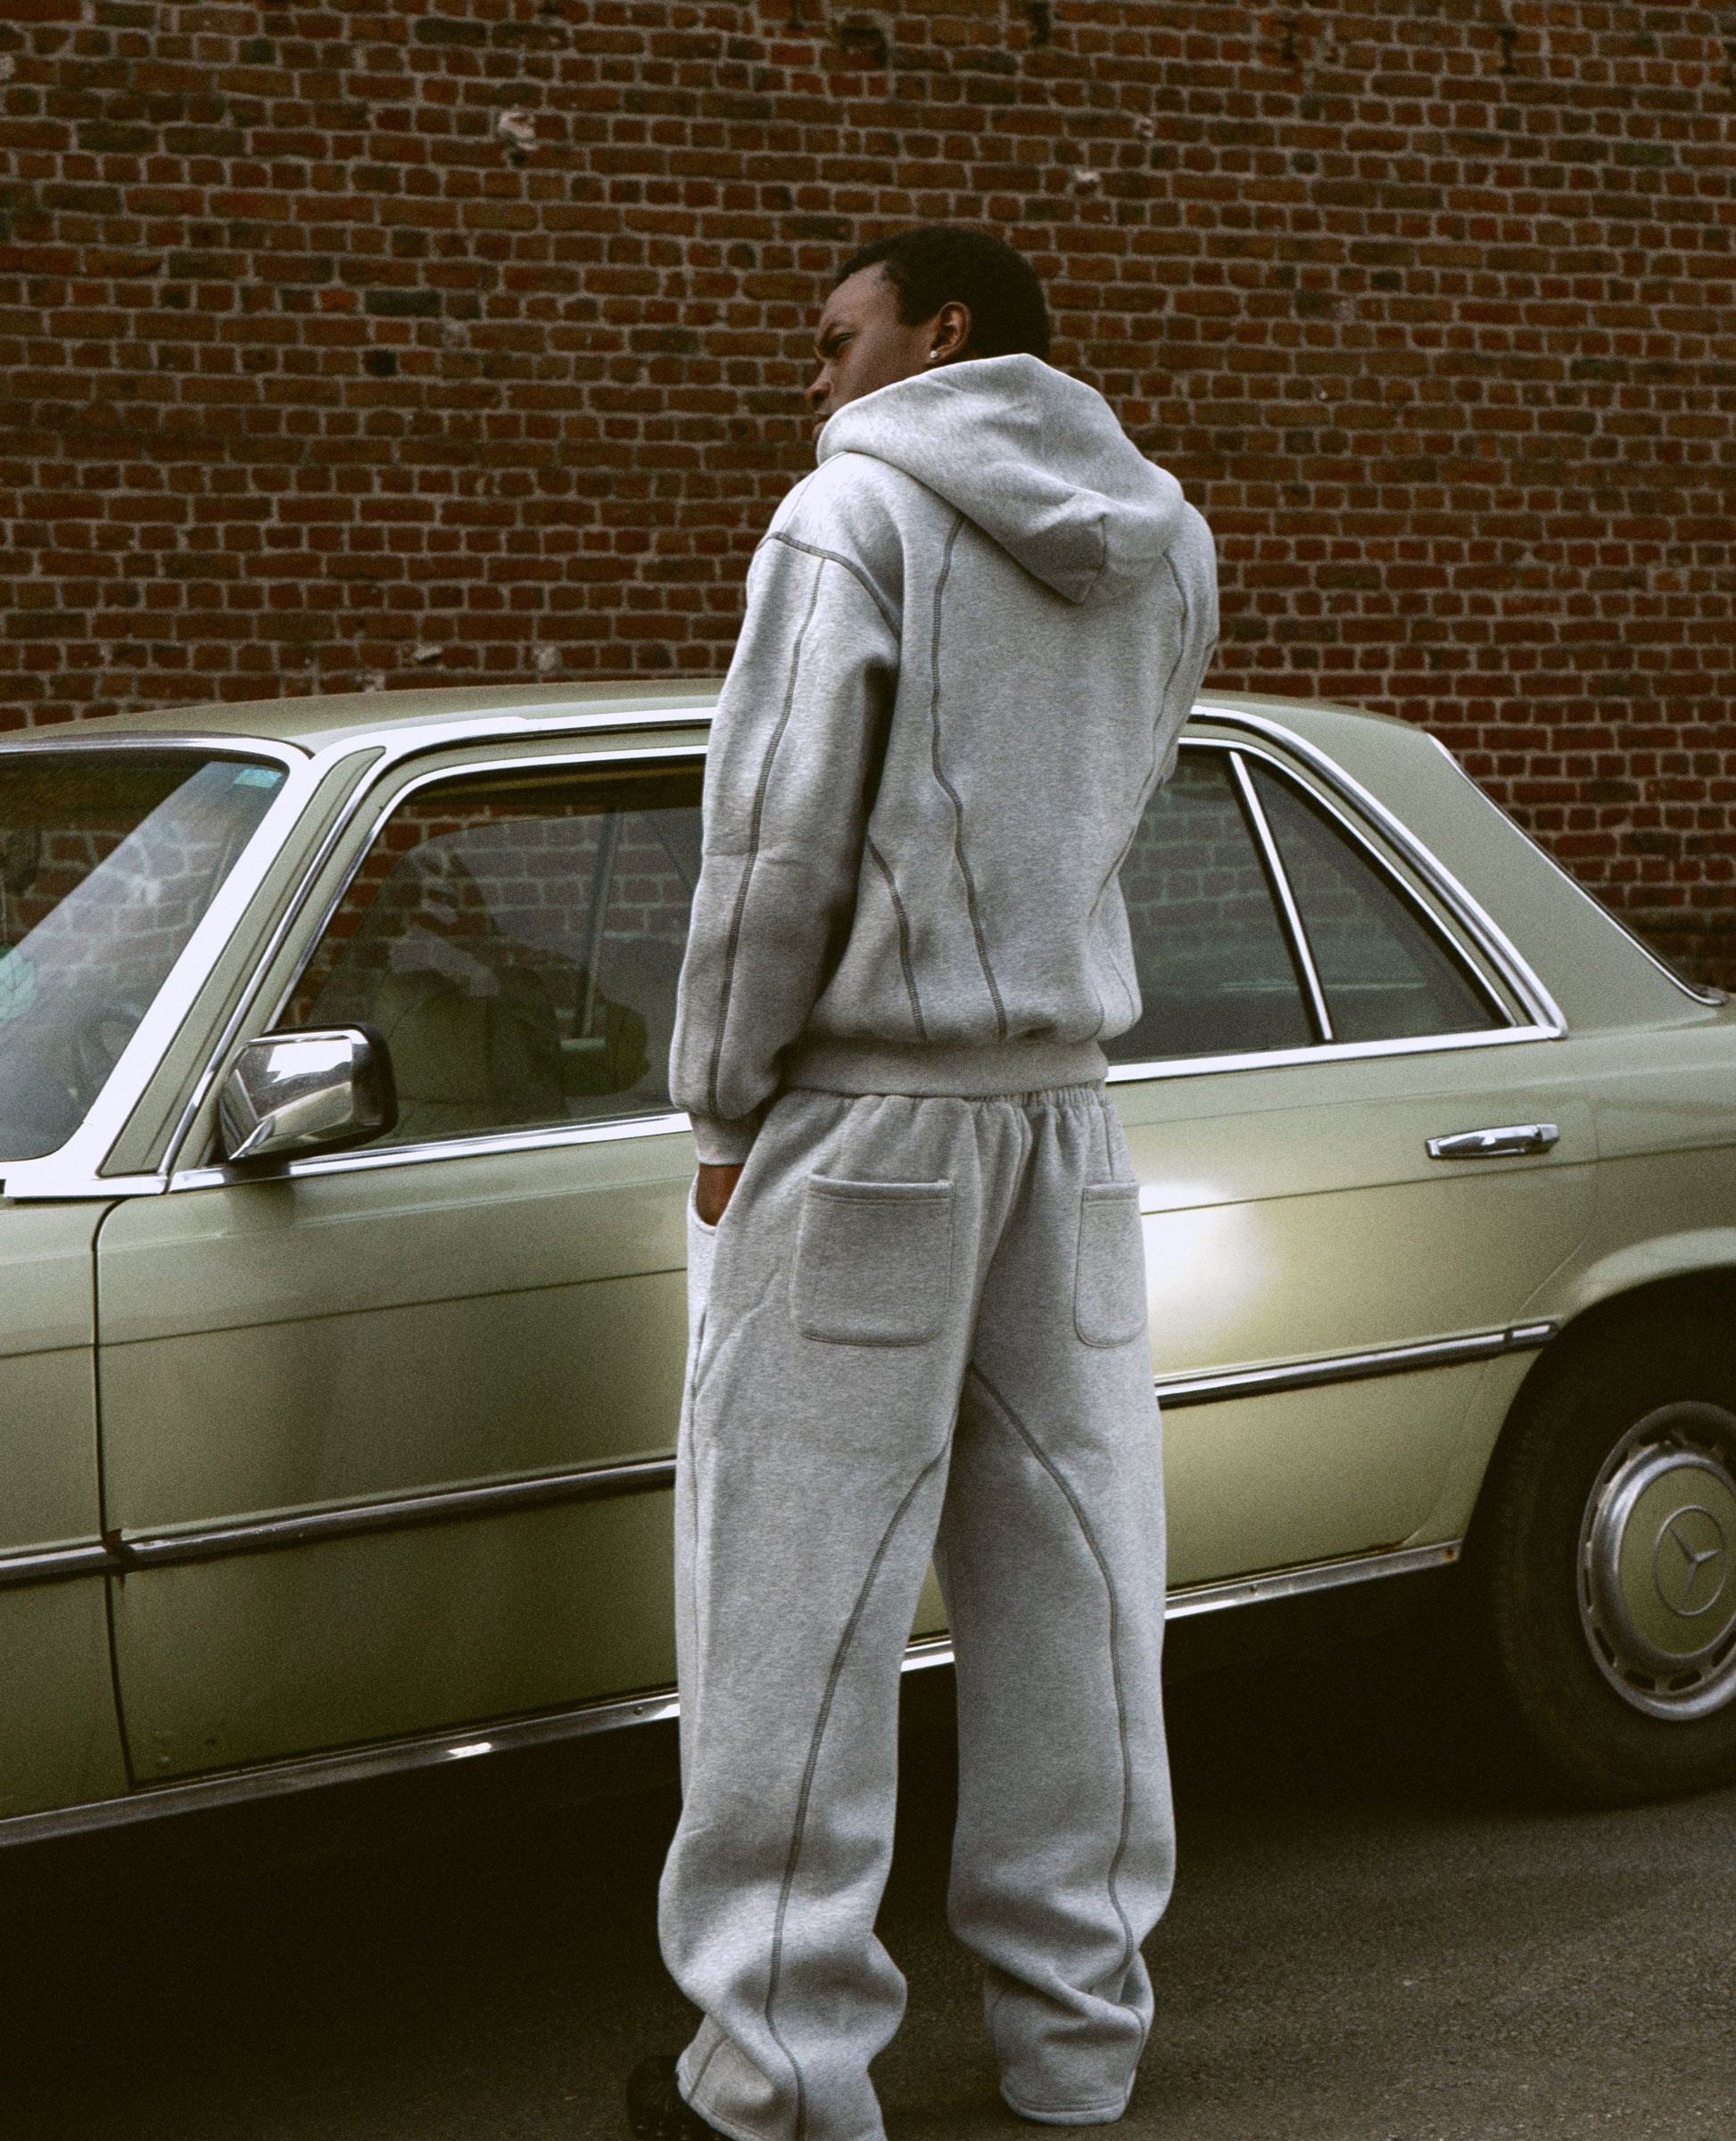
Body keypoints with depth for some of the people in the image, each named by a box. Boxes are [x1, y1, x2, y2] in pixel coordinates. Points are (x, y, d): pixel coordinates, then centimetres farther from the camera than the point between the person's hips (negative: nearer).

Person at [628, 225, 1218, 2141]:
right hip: (1066, 1109, 7)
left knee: (799, 1589, -2)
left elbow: (784, 837, -12)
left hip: (865, 1114, -6)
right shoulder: (1162, 546, 11)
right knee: (1065, 1568, 11)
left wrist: (723, 1110, -5)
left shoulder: (856, 512, -9)